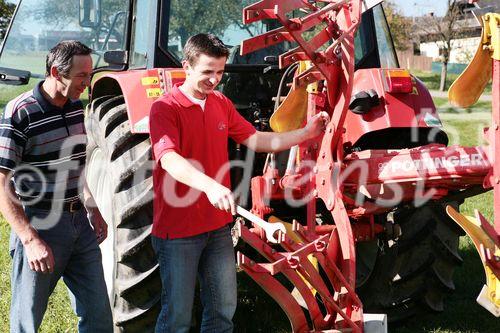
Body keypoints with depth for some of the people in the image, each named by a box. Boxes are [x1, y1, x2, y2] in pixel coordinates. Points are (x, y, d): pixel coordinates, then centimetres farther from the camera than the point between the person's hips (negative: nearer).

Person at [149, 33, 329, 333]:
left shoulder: (222, 104, 9)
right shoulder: (164, 109, -14)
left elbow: (255, 140, 11)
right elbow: (169, 159, -30)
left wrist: (305, 133, 1)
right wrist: (209, 185, -46)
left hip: (218, 226, 7)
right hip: (178, 229, -7)